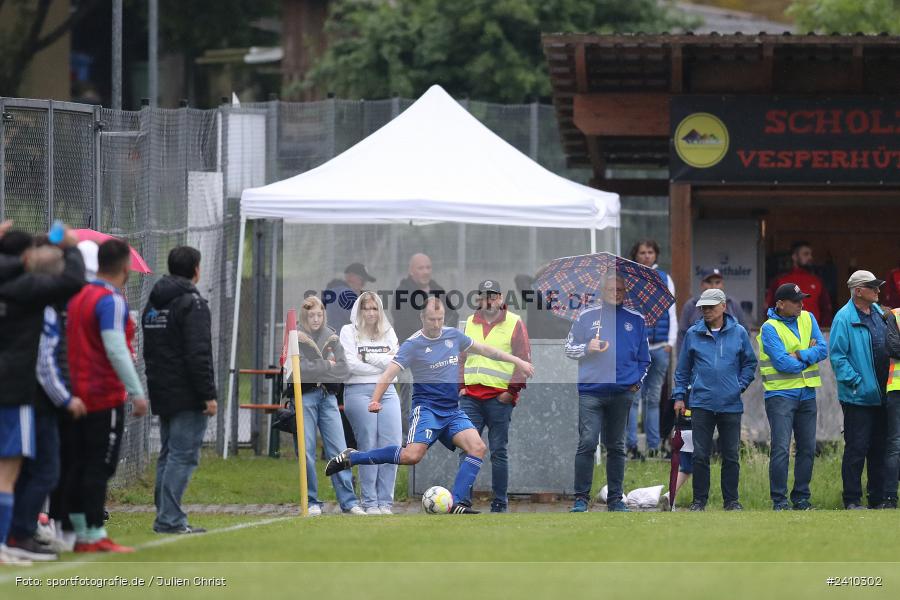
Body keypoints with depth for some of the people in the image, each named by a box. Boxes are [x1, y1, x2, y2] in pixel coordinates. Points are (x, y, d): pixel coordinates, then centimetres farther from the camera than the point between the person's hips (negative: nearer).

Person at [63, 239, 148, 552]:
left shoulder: (77, 297, 11)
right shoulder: (112, 301, -14)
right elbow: (116, 350, -22)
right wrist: (137, 393, -20)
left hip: (76, 394, 8)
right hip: (105, 397, -8)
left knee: (77, 466, 10)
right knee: (99, 468, -5)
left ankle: (79, 532, 14)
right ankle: (94, 536, -6)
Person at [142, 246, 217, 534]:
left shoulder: (152, 304, 15)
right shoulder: (191, 303, -13)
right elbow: (199, 355, -19)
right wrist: (209, 395, -17)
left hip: (162, 395, 9)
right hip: (187, 397, -9)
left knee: (168, 455, 14)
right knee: (183, 456, -8)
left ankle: (167, 516, 14)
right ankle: (170, 520, -13)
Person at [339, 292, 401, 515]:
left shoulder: (388, 333, 15)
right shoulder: (349, 331, 4)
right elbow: (352, 365, -8)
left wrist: (368, 357, -6)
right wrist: (383, 363, -3)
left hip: (387, 391, 4)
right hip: (359, 392, -4)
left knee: (392, 446, -6)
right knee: (369, 447, -7)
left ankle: (385, 502, 0)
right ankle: (369, 503, -2)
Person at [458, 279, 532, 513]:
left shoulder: (514, 323, 1)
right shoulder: (470, 323, 15)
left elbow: (523, 360, -1)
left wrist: (513, 390, -8)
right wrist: (461, 386, 10)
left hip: (500, 398, -4)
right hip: (471, 397, 4)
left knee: (498, 452, 1)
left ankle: (500, 502, 6)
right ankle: (463, 499, -1)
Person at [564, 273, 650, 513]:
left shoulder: (636, 319, 11)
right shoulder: (587, 315, 7)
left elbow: (644, 357, 18)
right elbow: (569, 349, 11)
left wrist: (637, 382, 6)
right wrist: (587, 348, -9)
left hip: (623, 393, 2)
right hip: (590, 391, -2)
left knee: (617, 447, 7)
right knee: (587, 444, -10)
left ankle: (615, 499, 11)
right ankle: (581, 497, -7)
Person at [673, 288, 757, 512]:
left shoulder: (738, 333, 4)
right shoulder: (693, 334, 5)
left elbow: (750, 363, 13)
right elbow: (683, 368, 11)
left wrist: (740, 385, 1)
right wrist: (679, 396, 7)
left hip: (731, 404, 0)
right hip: (701, 404, 0)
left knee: (731, 455, 4)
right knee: (700, 455, 0)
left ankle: (731, 500, 12)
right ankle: (699, 500, 8)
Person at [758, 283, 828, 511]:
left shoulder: (808, 319, 9)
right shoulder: (769, 328, -9)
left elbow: (823, 349, -1)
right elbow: (782, 363, -17)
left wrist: (800, 356, -16)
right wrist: (809, 356, -3)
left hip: (807, 393, 6)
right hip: (780, 393, -6)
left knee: (808, 449, 8)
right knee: (781, 448, -10)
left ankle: (801, 498, 17)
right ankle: (779, 500, -7)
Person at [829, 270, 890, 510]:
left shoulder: (879, 313, 12)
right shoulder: (844, 318, -10)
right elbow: (837, 355, -13)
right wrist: (855, 381, -17)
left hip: (881, 395, 7)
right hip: (858, 397, -7)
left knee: (879, 448, 10)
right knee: (856, 448, -5)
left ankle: (878, 498, 17)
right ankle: (852, 500, 0)